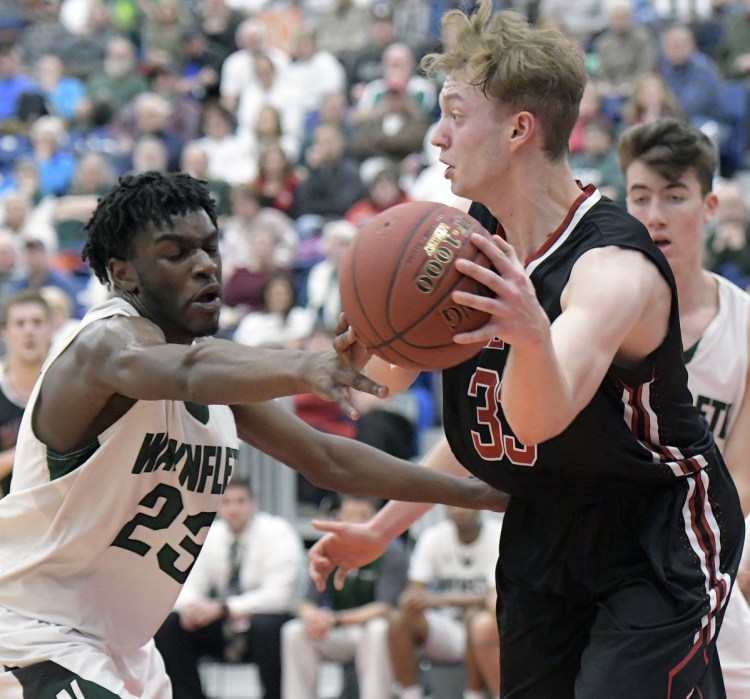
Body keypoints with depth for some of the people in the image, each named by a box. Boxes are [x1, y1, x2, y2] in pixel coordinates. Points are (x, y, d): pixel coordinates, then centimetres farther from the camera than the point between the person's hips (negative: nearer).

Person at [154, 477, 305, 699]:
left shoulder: (277, 534, -14)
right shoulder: (210, 535, 2)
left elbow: (277, 595, -23)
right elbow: (191, 586, 4)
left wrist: (223, 608, -30)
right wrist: (189, 606, -22)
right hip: (224, 627, 5)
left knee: (266, 627, -39)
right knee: (167, 625, -15)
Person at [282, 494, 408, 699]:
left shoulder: (390, 551, -13)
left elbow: (385, 608, -21)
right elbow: (309, 603, -3)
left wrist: (336, 619, -33)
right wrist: (311, 617, -29)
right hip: (339, 638, 4)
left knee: (377, 630, -37)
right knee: (294, 632, -21)